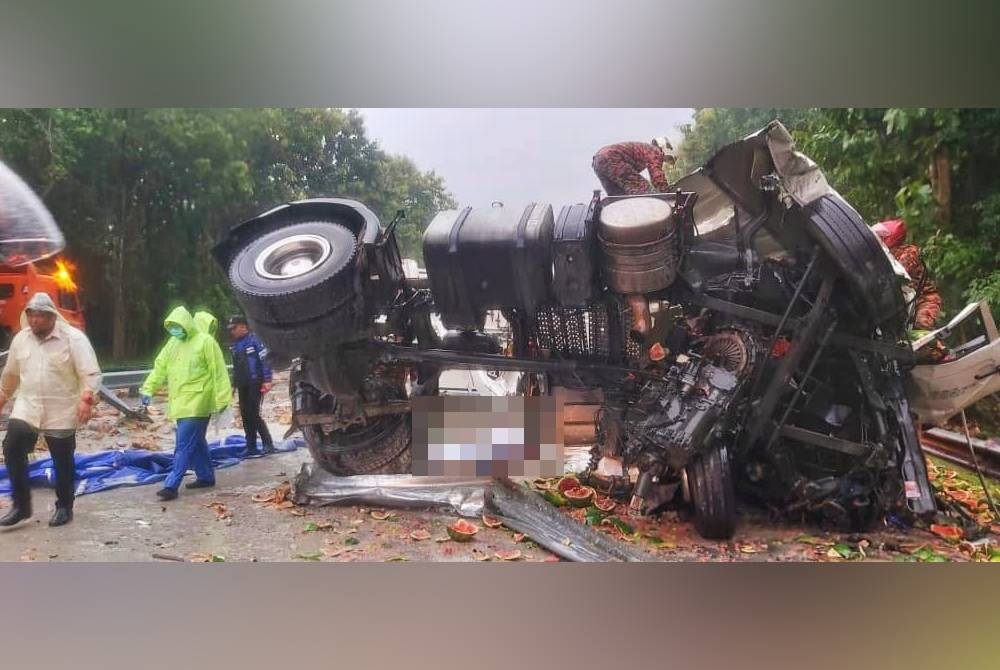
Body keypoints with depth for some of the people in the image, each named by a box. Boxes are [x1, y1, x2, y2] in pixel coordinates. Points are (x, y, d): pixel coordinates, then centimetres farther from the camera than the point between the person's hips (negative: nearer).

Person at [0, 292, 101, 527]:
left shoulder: (73, 338, -12)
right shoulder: (21, 339, 5)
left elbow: (91, 373, -17)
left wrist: (87, 399, -31)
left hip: (61, 413, -4)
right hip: (26, 408, 4)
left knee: (63, 461, 5)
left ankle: (64, 507, 21)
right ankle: (21, 505, 4)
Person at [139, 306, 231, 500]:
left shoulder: (205, 342, -11)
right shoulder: (173, 343, 12)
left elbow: (219, 372, -12)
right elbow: (160, 367, 15)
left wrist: (222, 400, -13)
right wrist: (148, 389, 6)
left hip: (196, 403, -8)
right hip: (180, 403, 8)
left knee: (184, 445, -8)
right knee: (196, 442, 16)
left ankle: (171, 486, -7)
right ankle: (206, 476, 28)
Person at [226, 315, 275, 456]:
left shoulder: (254, 340, -9)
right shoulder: (234, 345, 13)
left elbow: (264, 360, -13)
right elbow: (235, 366, 19)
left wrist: (267, 380, -19)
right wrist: (233, 384, 15)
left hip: (255, 383, -7)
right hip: (242, 386, 7)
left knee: (253, 414, -11)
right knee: (245, 415, 7)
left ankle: (268, 444, -1)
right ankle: (251, 448, 13)